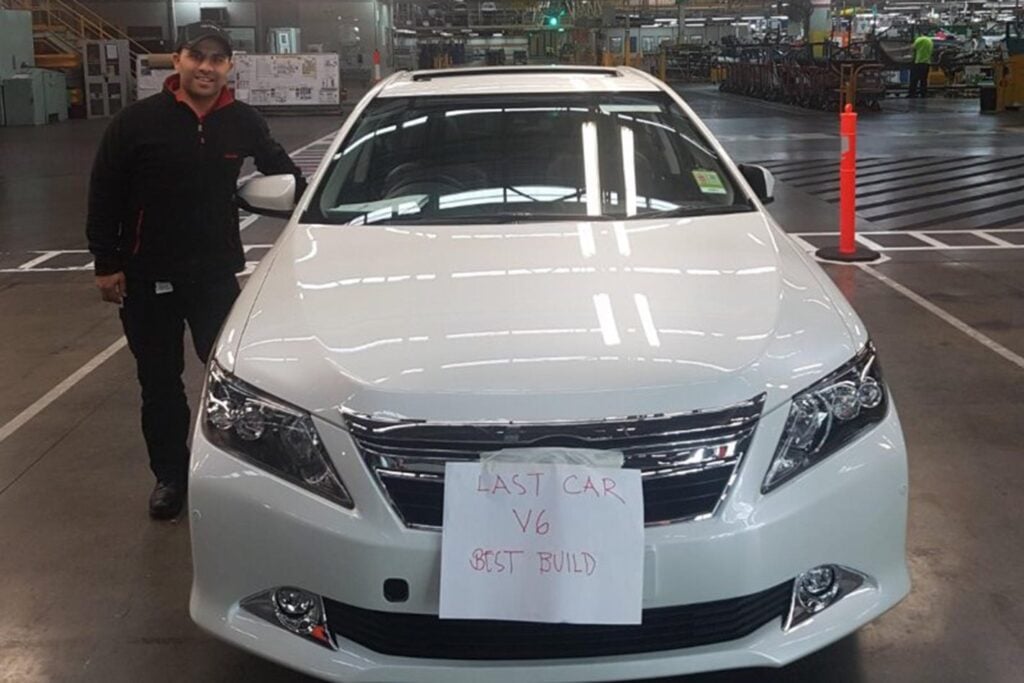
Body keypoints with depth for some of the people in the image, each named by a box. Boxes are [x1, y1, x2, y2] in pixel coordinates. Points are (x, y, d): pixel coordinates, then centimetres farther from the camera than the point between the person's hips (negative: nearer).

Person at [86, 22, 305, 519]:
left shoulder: (243, 122, 0)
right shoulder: (138, 120, -9)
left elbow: (280, 168, 20)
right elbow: (103, 193, -4)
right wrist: (106, 263, -6)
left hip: (216, 273, 2)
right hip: (147, 277, -1)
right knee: (160, 383, 9)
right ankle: (169, 475, 25)